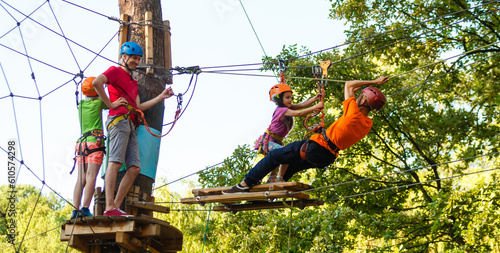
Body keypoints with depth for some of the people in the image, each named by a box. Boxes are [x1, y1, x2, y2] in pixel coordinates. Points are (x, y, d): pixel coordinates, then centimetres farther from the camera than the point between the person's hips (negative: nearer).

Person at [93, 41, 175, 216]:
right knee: (115, 162, -18)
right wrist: (110, 103, -10)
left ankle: (116, 206, -4)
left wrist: (161, 97, 22)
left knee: (134, 167, -3)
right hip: (119, 119, -9)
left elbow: (139, 107, 23)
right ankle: (109, 207, -25)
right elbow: (97, 82, -13)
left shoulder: (133, 82, 32)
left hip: (131, 126, 9)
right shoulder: (115, 71, 7)